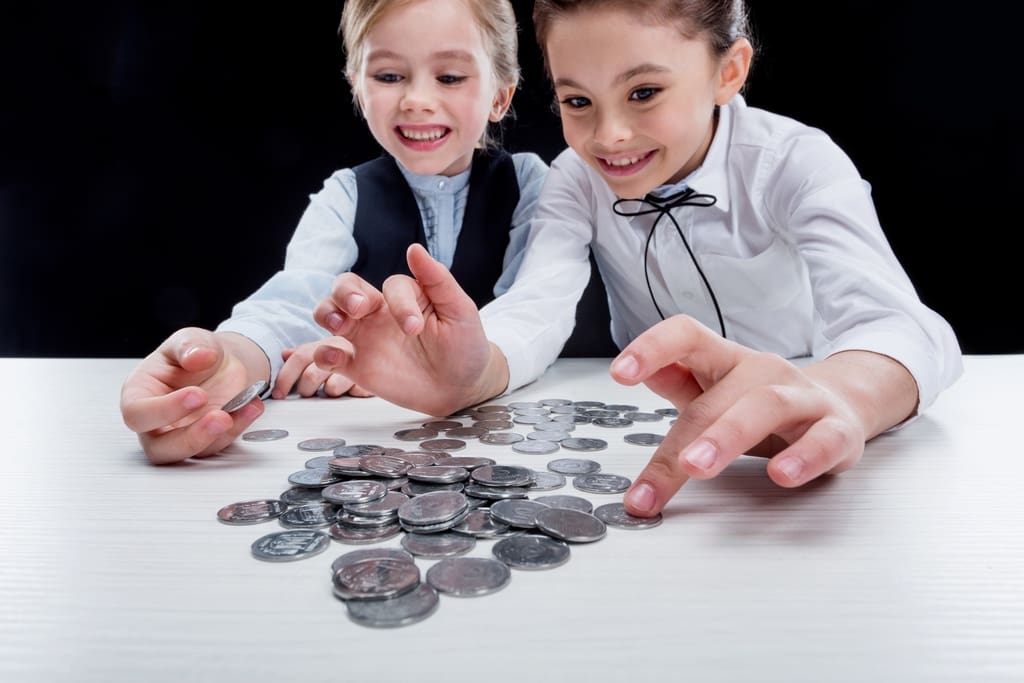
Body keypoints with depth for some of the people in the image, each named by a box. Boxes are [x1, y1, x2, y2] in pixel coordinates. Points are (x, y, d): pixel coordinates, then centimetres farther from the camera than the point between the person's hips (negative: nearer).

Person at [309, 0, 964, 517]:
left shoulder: (798, 161, -17)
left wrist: (835, 397, -56)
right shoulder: (579, 177, -8)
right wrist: (469, 375, -47)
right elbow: (536, 308, -24)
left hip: (794, 449, -1)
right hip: (654, 432, 2)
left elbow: (892, 322, -32)